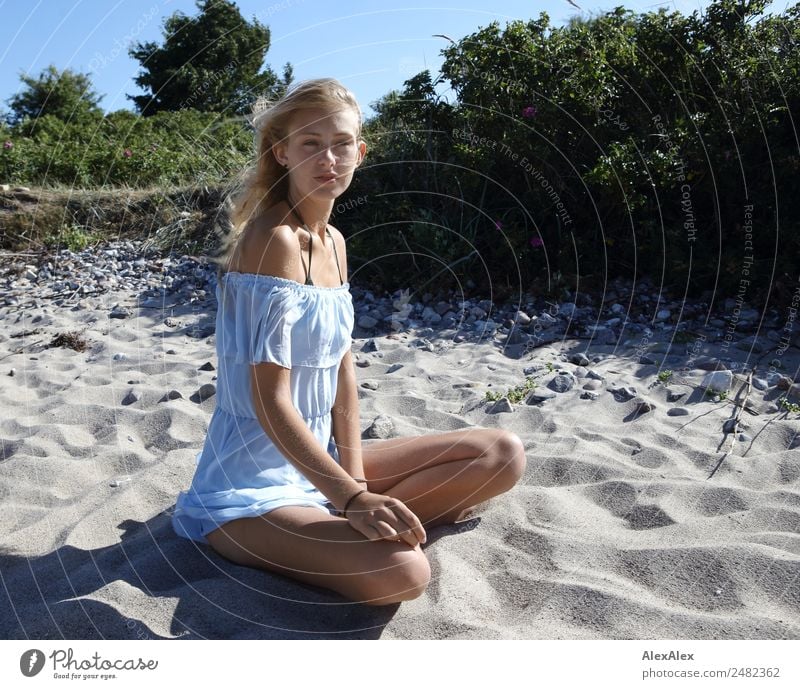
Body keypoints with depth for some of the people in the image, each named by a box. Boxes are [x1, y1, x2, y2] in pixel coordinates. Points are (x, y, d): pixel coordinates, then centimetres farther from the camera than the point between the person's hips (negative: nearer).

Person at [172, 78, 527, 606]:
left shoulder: (334, 242, 7)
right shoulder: (274, 240, -19)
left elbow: (344, 369, 4)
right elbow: (270, 402, -23)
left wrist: (355, 480, -5)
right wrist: (353, 497, -26)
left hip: (319, 459, 8)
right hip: (253, 481, -8)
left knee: (505, 456, 4)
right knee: (402, 574, -32)